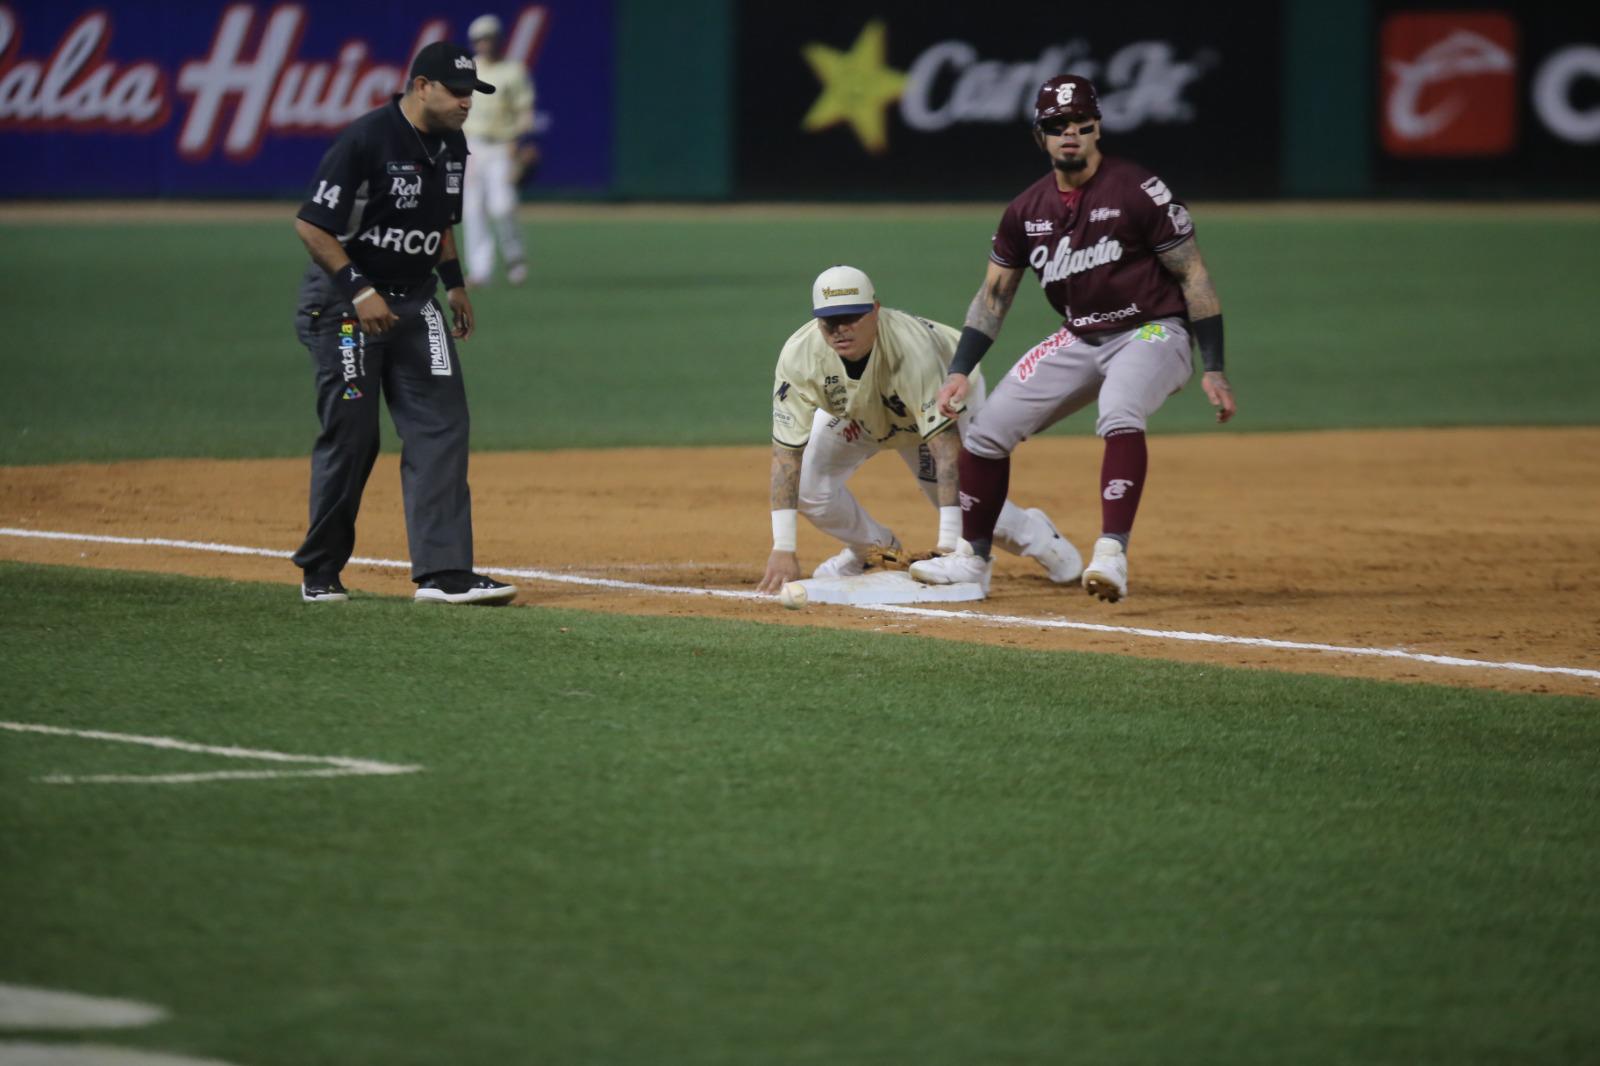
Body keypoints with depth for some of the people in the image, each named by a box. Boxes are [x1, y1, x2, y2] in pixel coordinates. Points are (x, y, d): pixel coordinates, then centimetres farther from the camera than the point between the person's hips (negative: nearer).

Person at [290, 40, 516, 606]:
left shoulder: (451, 145, 6)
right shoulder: (367, 140, -20)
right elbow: (310, 224, -20)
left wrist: (454, 282, 13)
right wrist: (359, 290, -24)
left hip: (415, 302, 7)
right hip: (343, 300, -7)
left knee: (441, 425, -6)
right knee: (351, 433, -4)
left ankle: (443, 571, -10)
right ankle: (320, 572, 13)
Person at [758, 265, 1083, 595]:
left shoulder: (910, 345, -45)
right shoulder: (798, 355, -37)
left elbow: (944, 440, -48)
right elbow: (787, 453, -36)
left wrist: (949, 542, -54)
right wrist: (782, 549, -43)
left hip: (945, 394, -2)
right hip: (856, 416, 2)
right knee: (804, 483, -18)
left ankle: (1035, 534, 26)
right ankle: (874, 549, 13)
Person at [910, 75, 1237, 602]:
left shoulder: (1139, 191, -15)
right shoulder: (1029, 209, 2)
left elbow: (1193, 276, -12)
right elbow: (995, 293, 11)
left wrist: (1213, 370, -16)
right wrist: (959, 371, 1)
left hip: (1151, 333, -6)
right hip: (1079, 340, 6)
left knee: (1119, 415, -37)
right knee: (986, 429, 4)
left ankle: (1111, 554, -41)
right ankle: (972, 557, 20)